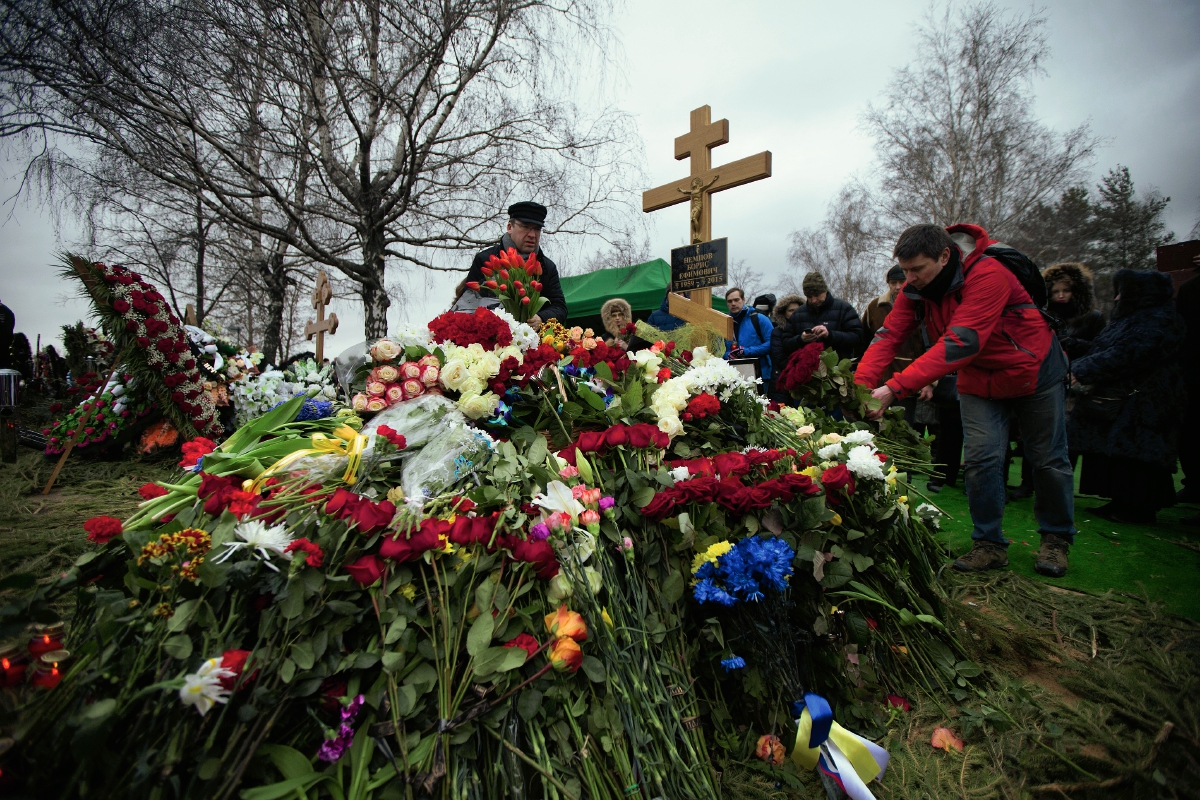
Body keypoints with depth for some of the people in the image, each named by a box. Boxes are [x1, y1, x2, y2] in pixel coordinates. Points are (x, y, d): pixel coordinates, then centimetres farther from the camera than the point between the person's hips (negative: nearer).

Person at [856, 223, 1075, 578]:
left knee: (1048, 459, 8)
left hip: (1033, 370, -4)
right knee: (981, 458, -4)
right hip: (978, 379, 4)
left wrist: (895, 389, -49)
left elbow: (959, 344, -42)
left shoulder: (988, 275, -33)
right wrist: (861, 383, -37)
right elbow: (889, 335, -19)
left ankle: (1056, 539, 27)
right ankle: (990, 544, 8)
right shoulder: (915, 289, -12)